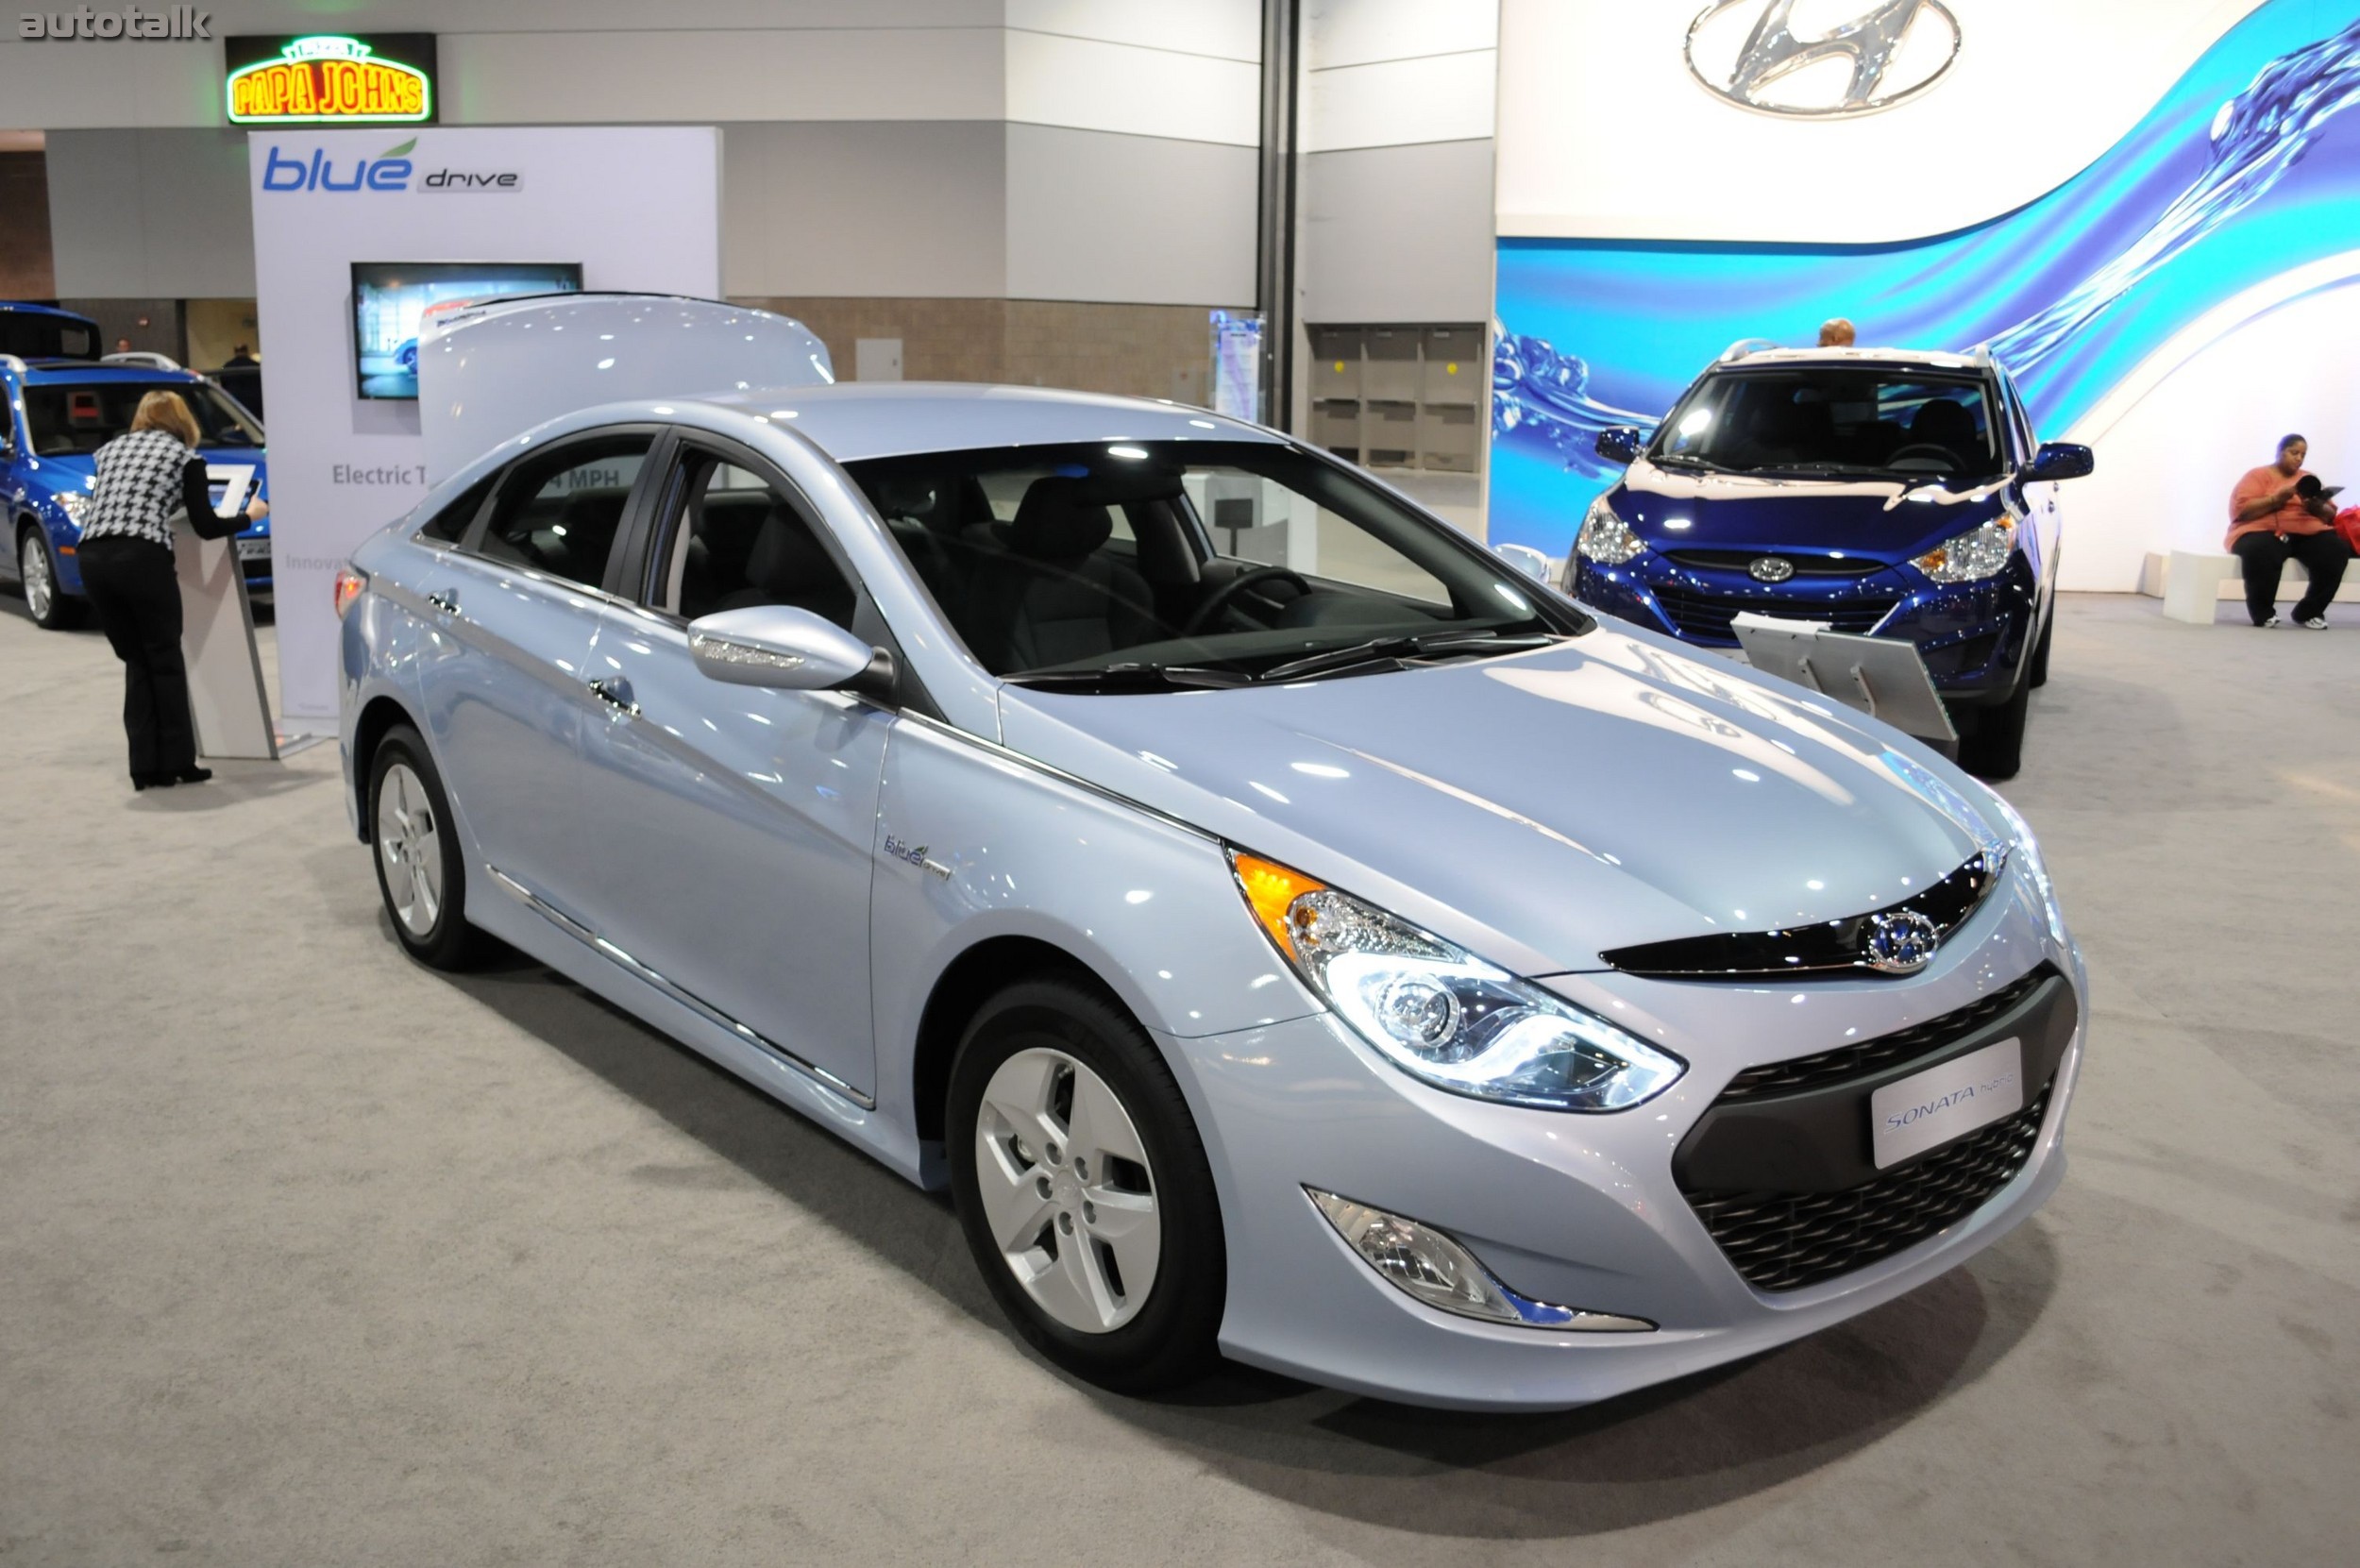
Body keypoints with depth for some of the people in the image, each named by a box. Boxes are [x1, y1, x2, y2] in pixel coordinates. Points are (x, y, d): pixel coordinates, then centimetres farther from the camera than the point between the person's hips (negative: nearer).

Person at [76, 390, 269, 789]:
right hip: (142, 558, -4)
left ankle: (145, 768, 10)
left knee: (136, 662, 13)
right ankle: (178, 763, 9)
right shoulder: (184, 456, 10)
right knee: (165, 661, 7)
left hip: (93, 558, 4)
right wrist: (250, 516, 25)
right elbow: (206, 527, 7)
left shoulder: (110, 448, 22)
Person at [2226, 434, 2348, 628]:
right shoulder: (2257, 475, 7)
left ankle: (2309, 612, -10)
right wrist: (2276, 499, -17)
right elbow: (2241, 509, -7)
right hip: (2265, 532, -4)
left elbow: (2331, 515, 16)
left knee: (2336, 551, -27)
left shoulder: (2309, 478, 21)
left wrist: (2318, 507, -7)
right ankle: (2263, 613, -16)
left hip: (2308, 533, 5)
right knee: (2261, 552, -40)